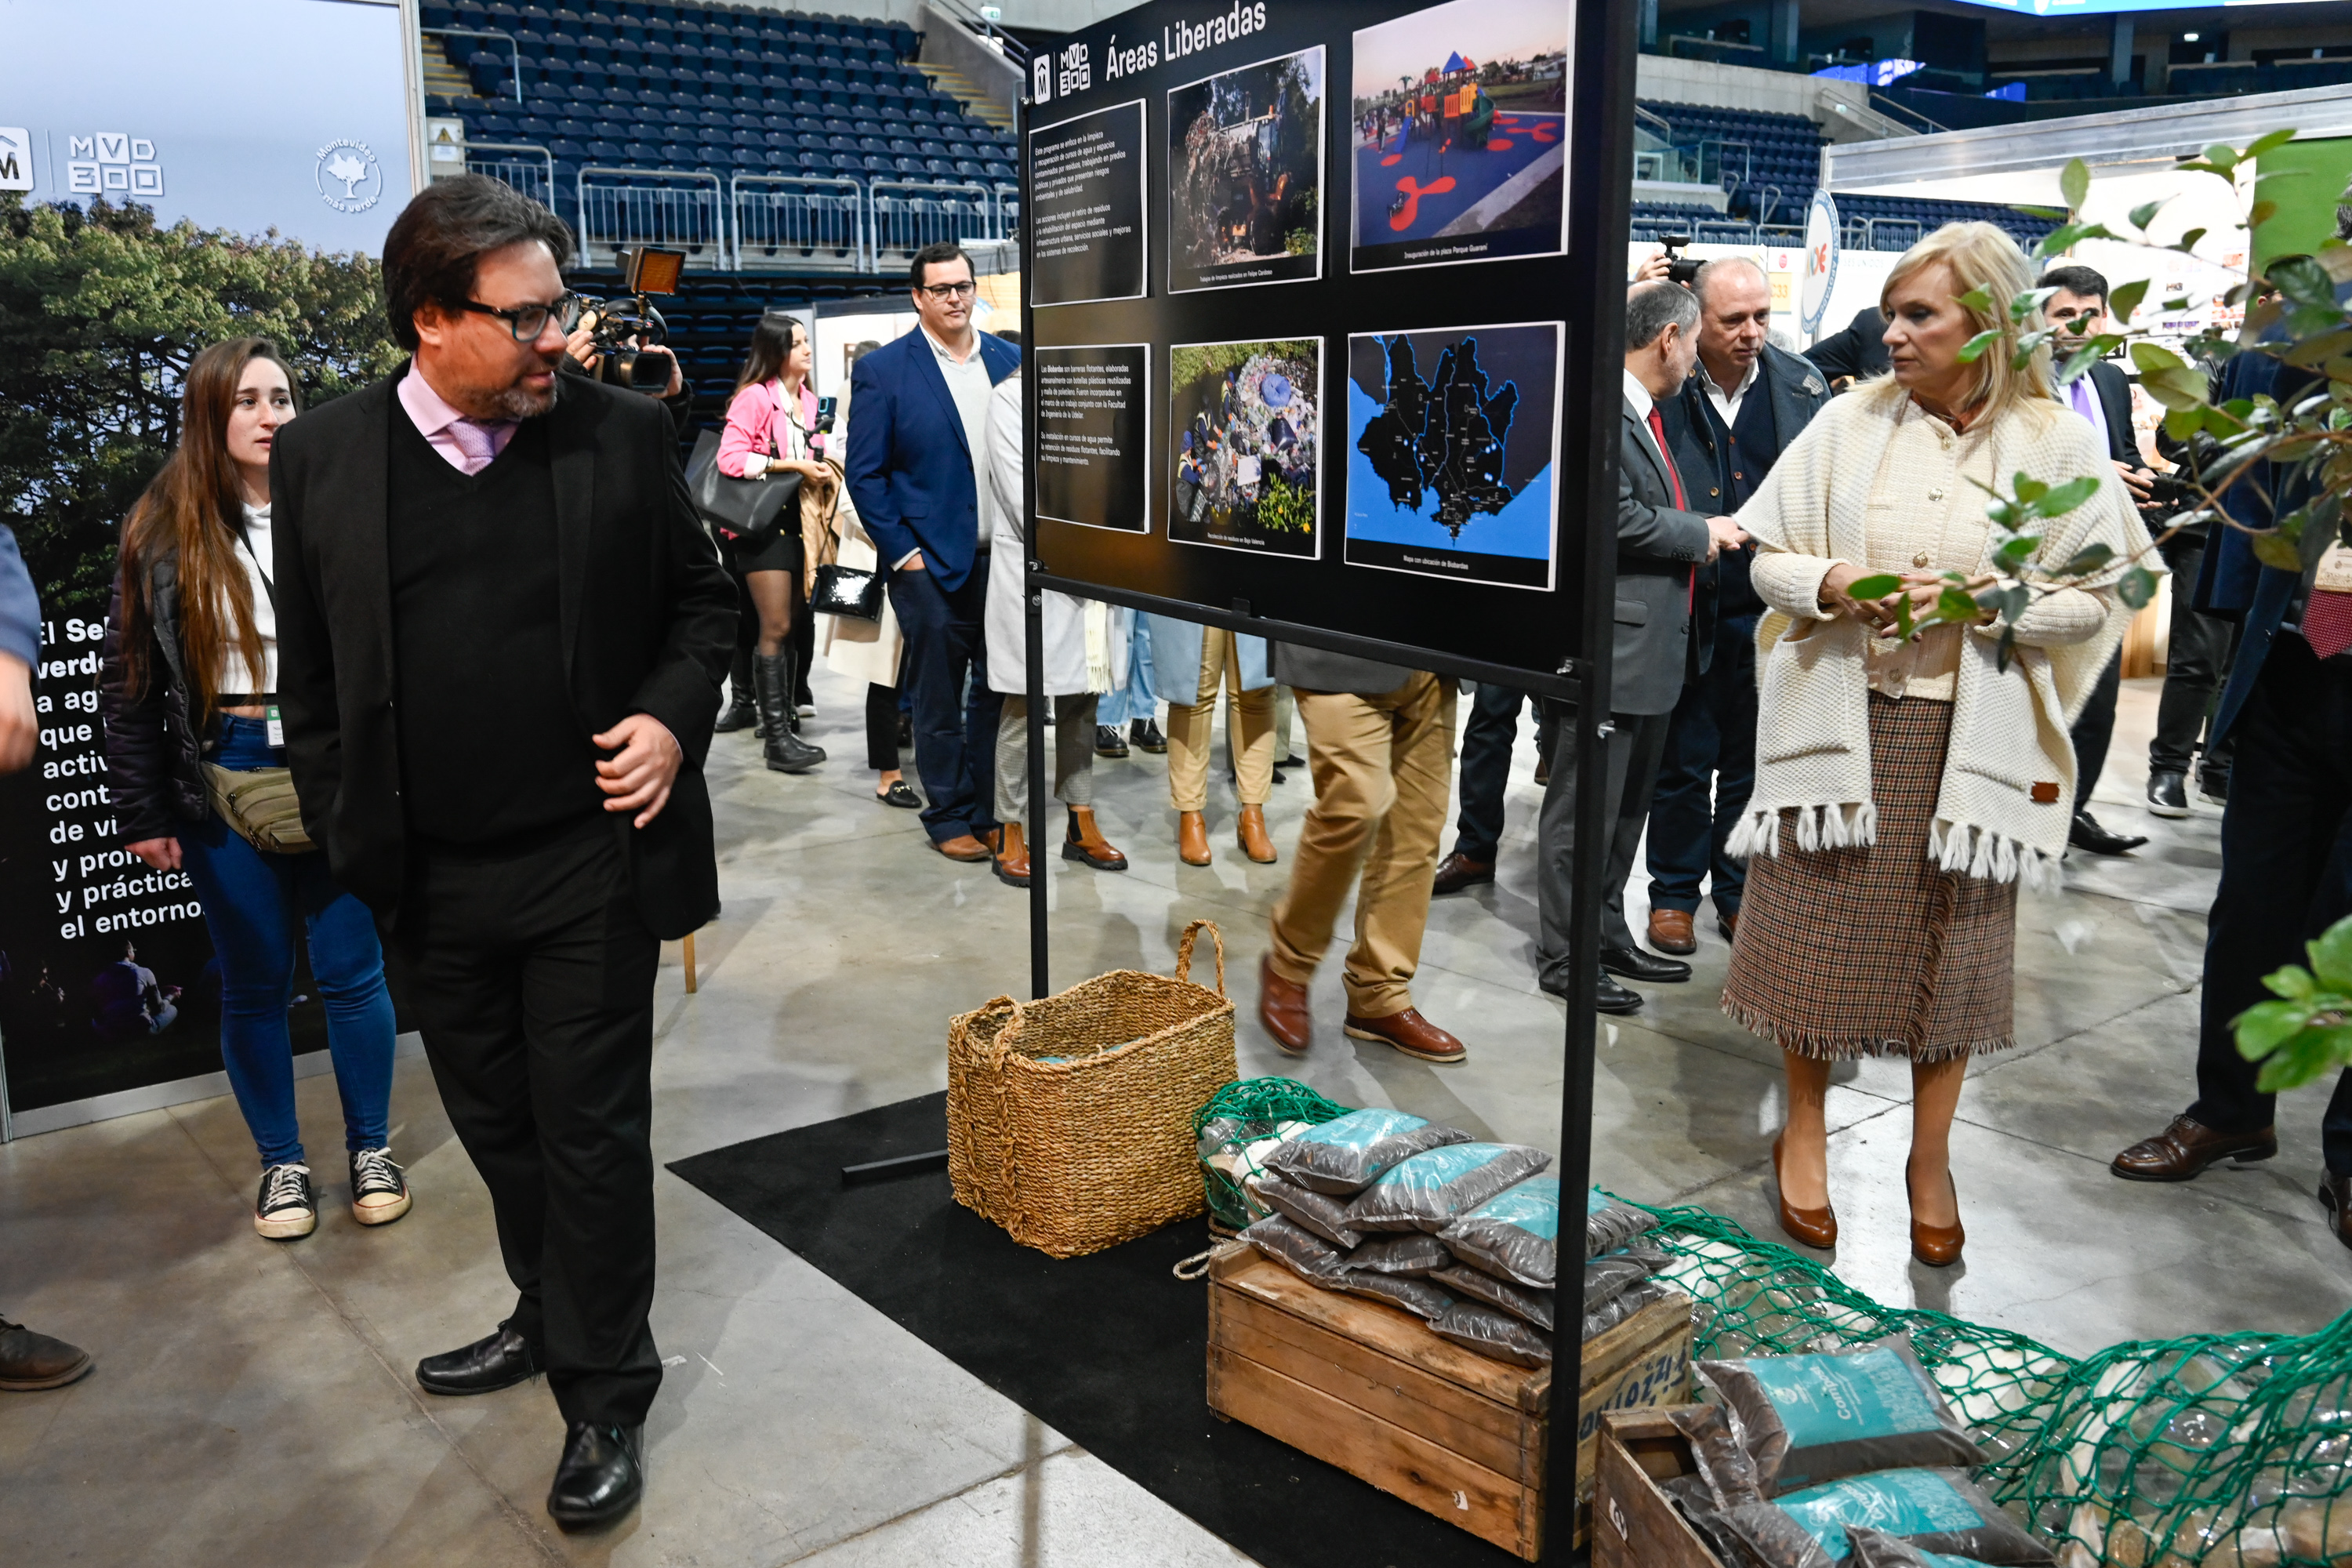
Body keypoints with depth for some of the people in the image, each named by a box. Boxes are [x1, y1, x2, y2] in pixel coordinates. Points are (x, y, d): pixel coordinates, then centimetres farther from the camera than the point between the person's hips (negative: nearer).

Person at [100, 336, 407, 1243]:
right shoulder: (163, 531, 0)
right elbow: (128, 682, 3)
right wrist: (142, 812, 0)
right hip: (222, 780, 0)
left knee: (351, 969, 6)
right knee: (254, 983, 10)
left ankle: (371, 1148, 23)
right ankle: (280, 1163, 26)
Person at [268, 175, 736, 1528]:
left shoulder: (623, 432, -4)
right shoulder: (324, 459, 0)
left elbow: (702, 599, 6)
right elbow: (310, 671, 6)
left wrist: (673, 714, -11)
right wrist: (345, 837, 3)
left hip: (592, 863, -3)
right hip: (429, 881, 3)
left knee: (591, 1132, 5)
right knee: (496, 1123, 19)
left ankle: (606, 1393, 21)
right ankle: (552, 1312, 43)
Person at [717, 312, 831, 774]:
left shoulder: (807, 398, 14)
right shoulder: (754, 397, -10)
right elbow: (730, 458, -18)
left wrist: (819, 468, 5)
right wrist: (792, 466, -19)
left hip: (798, 517, 7)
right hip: (764, 520, -7)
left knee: (792, 624, 10)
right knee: (776, 628, -9)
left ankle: (784, 713, 19)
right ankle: (776, 735, -6)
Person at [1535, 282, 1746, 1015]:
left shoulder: (1644, 413, 17)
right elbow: (1614, 517, -23)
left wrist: (1710, 529, 9)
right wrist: (1702, 533, -12)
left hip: (1655, 643, 11)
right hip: (1610, 644, -11)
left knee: (1628, 805, 18)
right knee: (1584, 807, 0)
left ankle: (1607, 935, 31)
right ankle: (1563, 957, 10)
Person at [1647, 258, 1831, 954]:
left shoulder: (1803, 386, 4)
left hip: (1771, 610, 3)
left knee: (1753, 763, 12)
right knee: (1684, 761, 8)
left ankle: (1740, 893, 26)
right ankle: (1674, 896, 22)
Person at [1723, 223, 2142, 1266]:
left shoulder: (2060, 444, -2)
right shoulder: (1849, 422, 0)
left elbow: (2101, 599, -1)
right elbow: (1769, 560, 4)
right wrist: (1830, 584, -16)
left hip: (1968, 738, 0)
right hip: (1838, 721, 1)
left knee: (1950, 944, 8)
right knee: (1817, 932, 7)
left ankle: (1930, 1159, 26)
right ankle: (1804, 1132, 27)